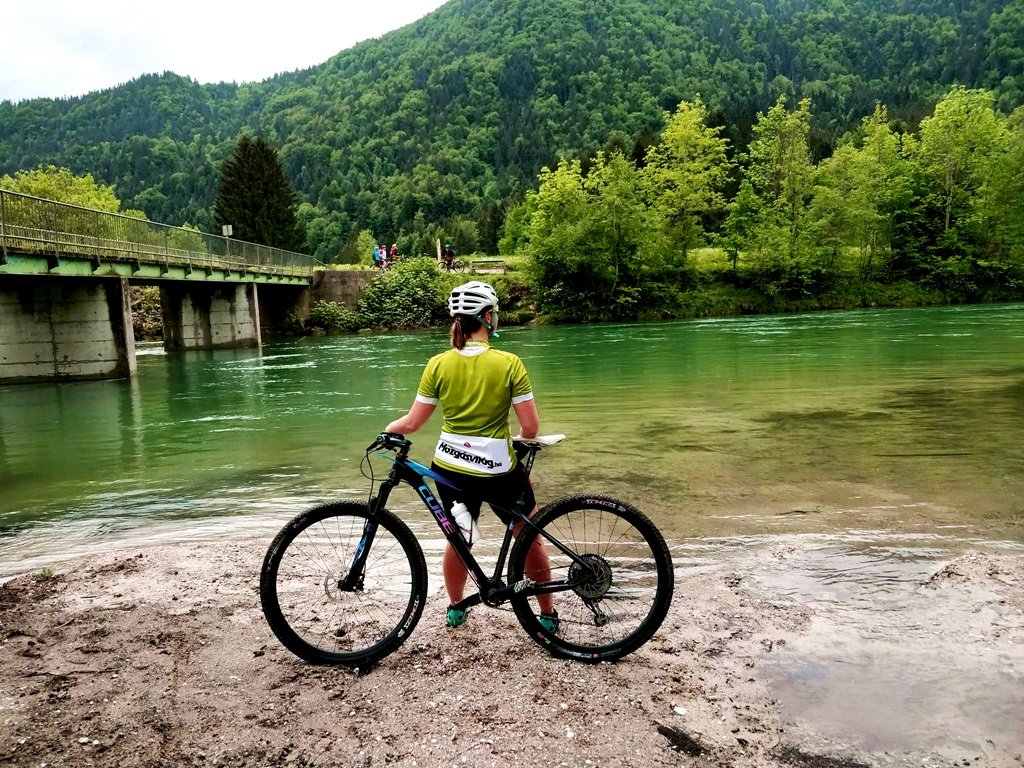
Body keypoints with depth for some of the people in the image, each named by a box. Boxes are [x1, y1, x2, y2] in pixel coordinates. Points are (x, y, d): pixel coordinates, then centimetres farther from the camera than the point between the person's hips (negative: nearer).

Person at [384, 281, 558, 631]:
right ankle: (548, 614, 29)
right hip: (499, 470, -3)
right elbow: (530, 427, -12)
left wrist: (388, 428, 18)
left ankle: (455, 609, 43)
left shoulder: (439, 364, -7)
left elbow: (413, 422, -2)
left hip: (450, 468, 3)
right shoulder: (509, 363, -14)